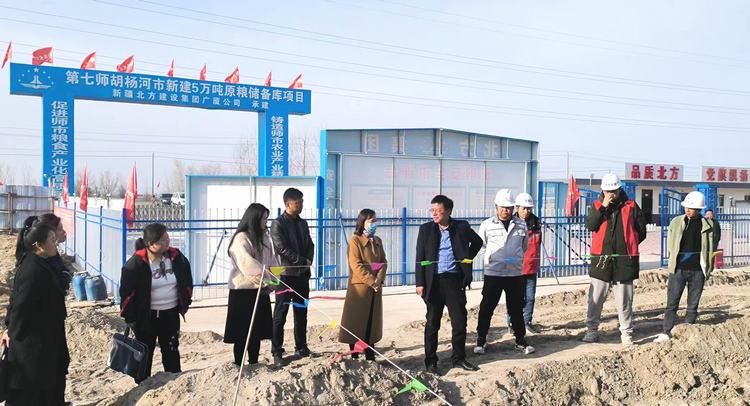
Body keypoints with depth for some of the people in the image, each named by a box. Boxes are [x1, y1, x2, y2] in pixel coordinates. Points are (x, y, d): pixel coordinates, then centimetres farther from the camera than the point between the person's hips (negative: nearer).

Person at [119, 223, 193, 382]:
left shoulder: (176, 257, -5)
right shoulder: (136, 263, -17)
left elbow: (187, 281, 9)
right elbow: (126, 291, -11)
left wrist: (185, 303, 10)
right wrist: (129, 316, -9)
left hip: (171, 313, 4)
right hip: (145, 316, -3)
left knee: (171, 350, 13)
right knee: (145, 352, 10)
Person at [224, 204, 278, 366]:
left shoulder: (264, 238, 12)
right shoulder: (241, 238, -13)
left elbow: (272, 260, 12)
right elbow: (247, 263, -25)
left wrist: (274, 275, -7)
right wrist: (266, 278, -29)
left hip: (260, 289, 7)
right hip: (244, 290, -7)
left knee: (257, 329, 13)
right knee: (242, 331, -1)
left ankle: (254, 363, 23)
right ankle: (239, 365, 7)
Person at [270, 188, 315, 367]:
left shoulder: (302, 223, 14)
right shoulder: (278, 224, -6)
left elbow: (310, 245, 15)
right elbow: (282, 248, -14)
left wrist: (308, 260, -4)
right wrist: (303, 261, -12)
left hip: (303, 274, 6)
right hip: (286, 274, -6)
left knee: (301, 312, 11)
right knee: (280, 314, -3)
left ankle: (301, 348, 21)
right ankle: (277, 352, 2)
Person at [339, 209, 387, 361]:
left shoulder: (377, 241, 13)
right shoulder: (355, 240, -8)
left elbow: (383, 262, 9)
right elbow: (356, 265, -14)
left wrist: (379, 279, -8)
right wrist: (372, 281, -17)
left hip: (375, 287, 6)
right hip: (359, 286, -6)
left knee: (372, 322, 9)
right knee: (356, 322, -1)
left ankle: (370, 356, 16)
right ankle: (354, 357, 7)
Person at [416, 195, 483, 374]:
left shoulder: (462, 227, 3)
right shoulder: (426, 229, 1)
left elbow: (477, 242, 21)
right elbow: (420, 258, 0)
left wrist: (467, 258, 10)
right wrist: (420, 283, -6)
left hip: (455, 280, 1)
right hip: (434, 281, -1)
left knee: (460, 322, 5)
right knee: (432, 323, 7)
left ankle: (459, 358, 22)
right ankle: (430, 361, 17)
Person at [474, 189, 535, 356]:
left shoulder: (521, 225, 4)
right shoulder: (487, 225, -2)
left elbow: (525, 246, 16)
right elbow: (480, 246, 7)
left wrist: (515, 259, 7)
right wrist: (492, 259, 4)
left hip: (516, 273, 2)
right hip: (493, 274, -2)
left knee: (517, 309, 11)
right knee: (486, 308, 2)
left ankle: (521, 341, 24)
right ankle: (481, 340, 15)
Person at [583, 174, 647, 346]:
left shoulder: (631, 206, 6)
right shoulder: (596, 205, 8)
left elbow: (641, 231, 11)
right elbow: (590, 226, -8)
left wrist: (628, 245, 5)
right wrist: (603, 207, -13)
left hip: (624, 259, 0)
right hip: (601, 258, 1)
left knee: (624, 299, 5)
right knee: (596, 298, 2)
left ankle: (626, 332, 15)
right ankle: (592, 329, 13)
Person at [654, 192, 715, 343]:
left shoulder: (707, 225, 3)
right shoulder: (676, 222, 3)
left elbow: (709, 249, 7)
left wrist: (708, 269, 4)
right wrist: (673, 264, 4)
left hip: (697, 270, 0)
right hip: (678, 268, 0)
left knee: (693, 305, 8)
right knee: (672, 303, -1)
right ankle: (666, 333, 4)